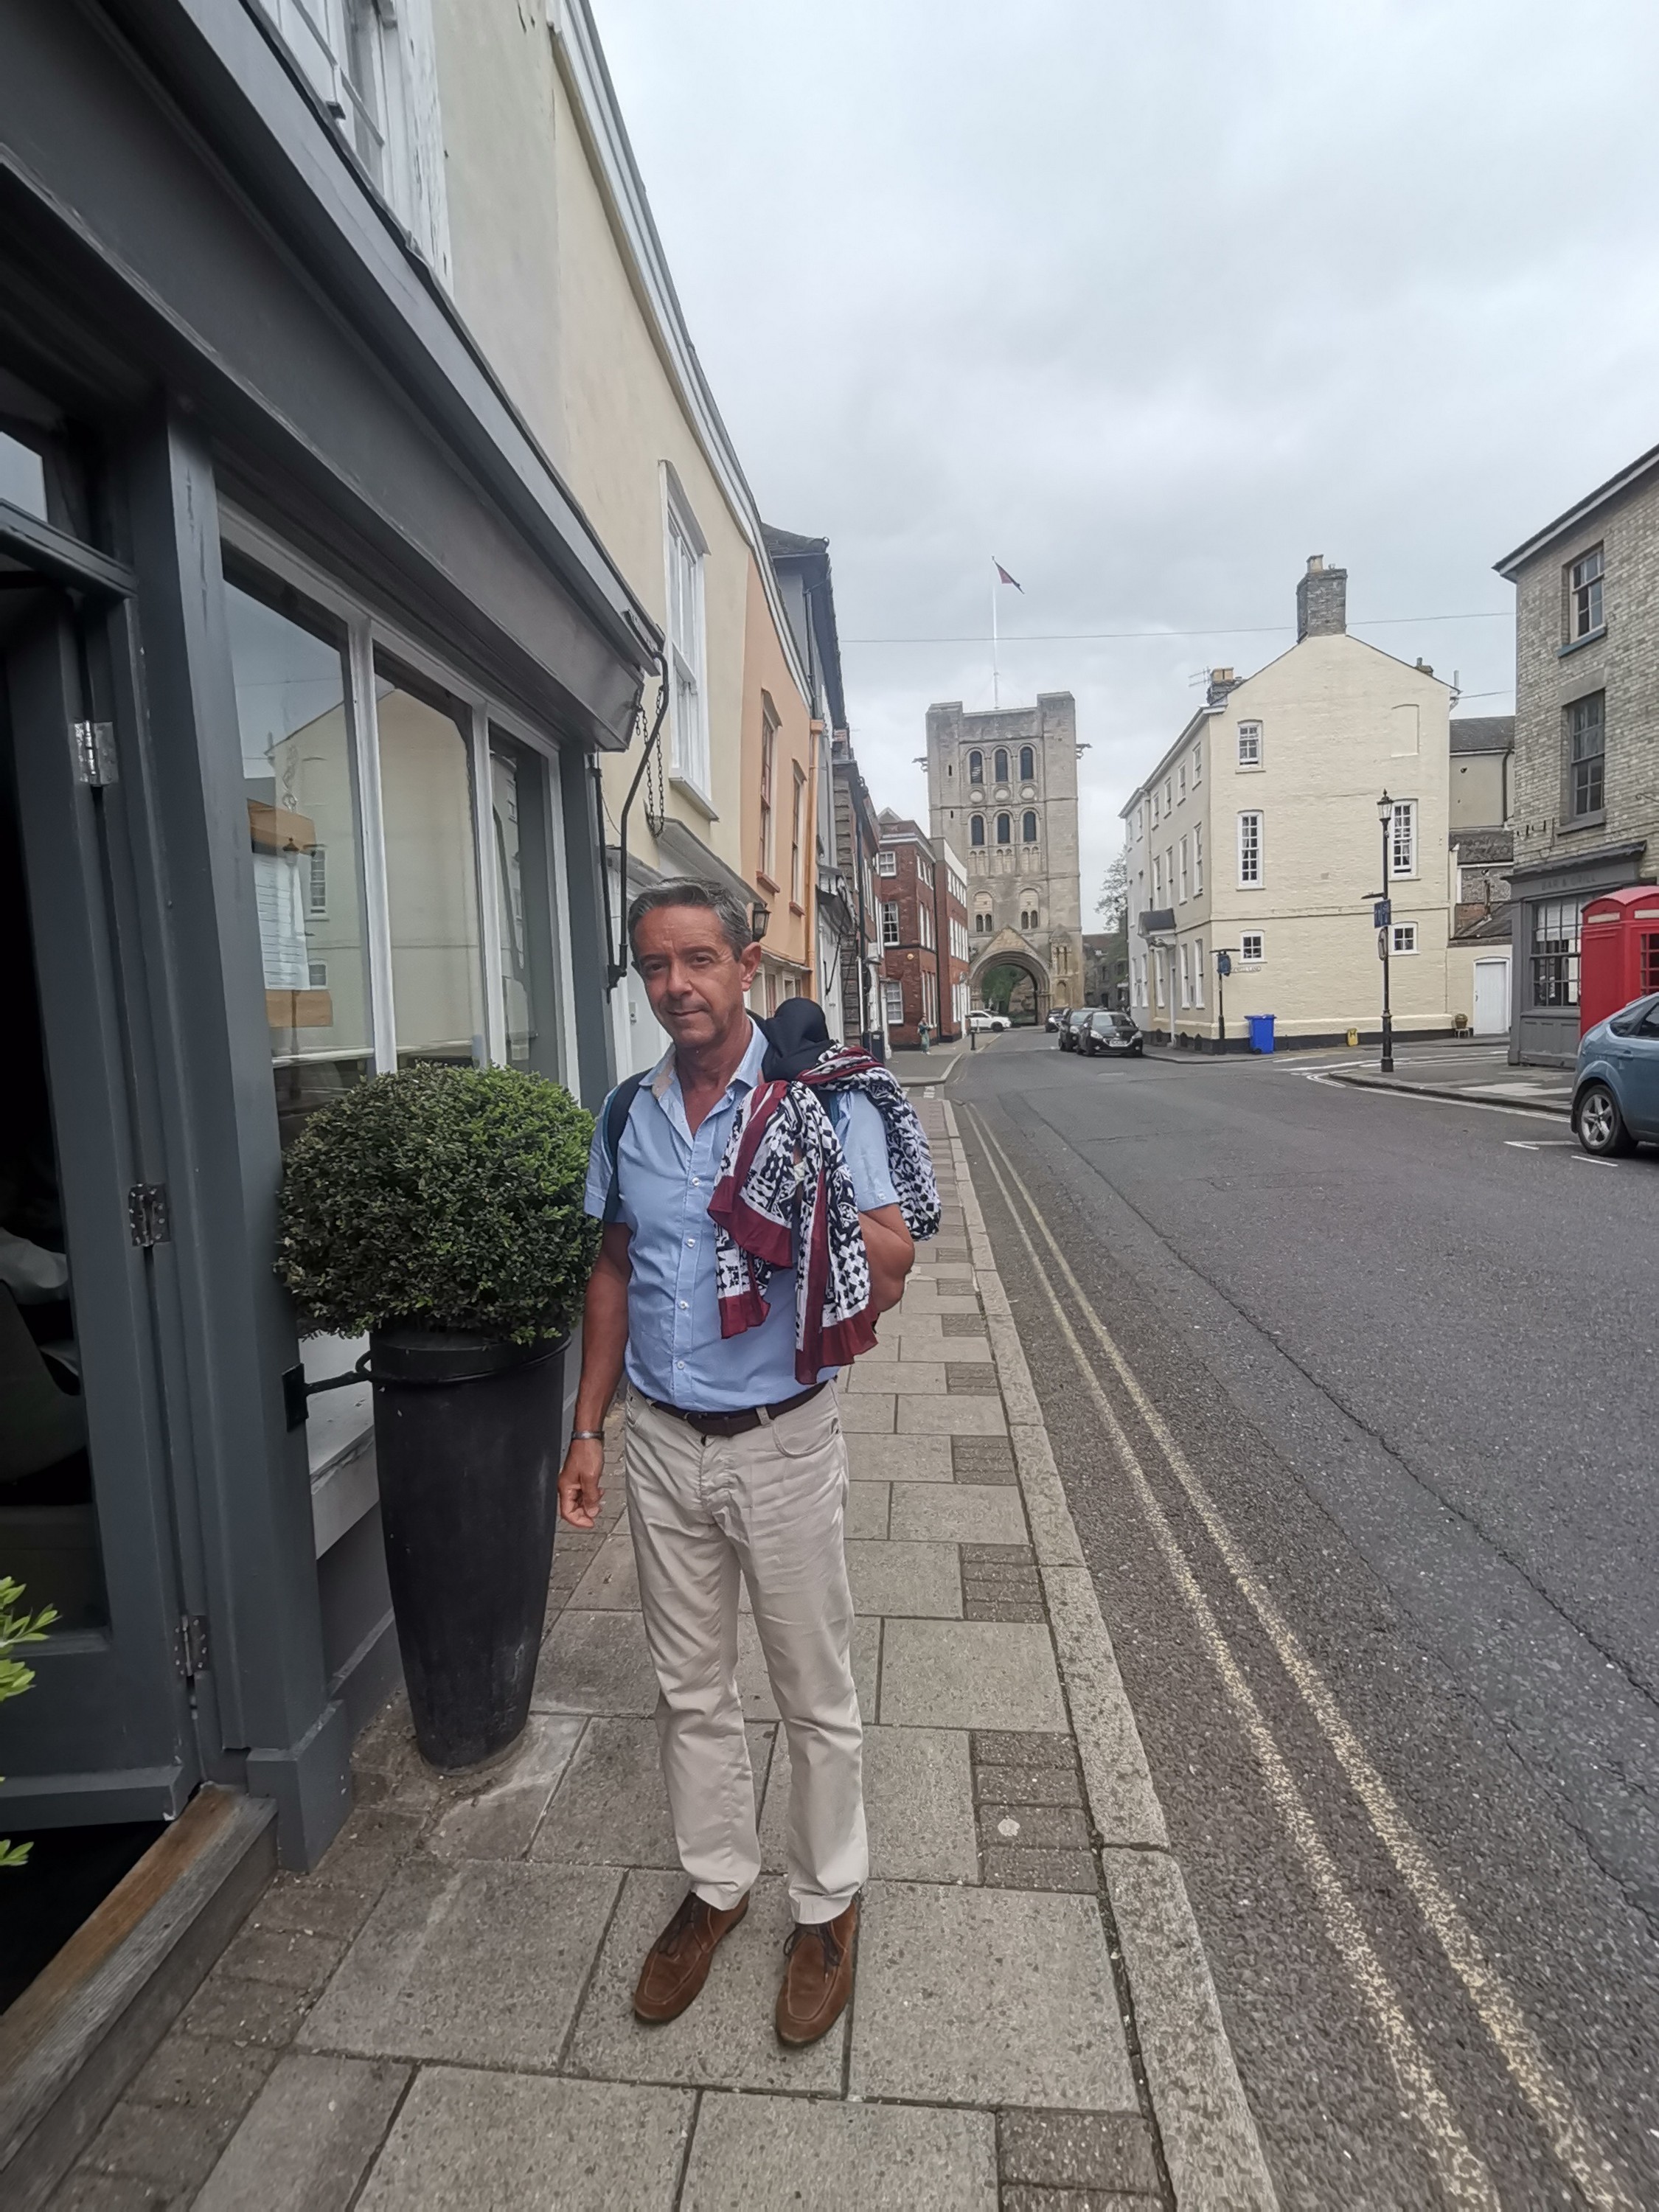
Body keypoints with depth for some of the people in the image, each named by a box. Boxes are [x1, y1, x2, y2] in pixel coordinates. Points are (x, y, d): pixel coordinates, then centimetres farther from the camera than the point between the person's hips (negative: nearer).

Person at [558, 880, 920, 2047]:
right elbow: (614, 1273, 10)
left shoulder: (822, 1100, -12)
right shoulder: (629, 1116, 2)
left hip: (783, 1440, -4)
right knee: (691, 1689, 20)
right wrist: (588, 1428, 9)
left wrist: (800, 1187, -27)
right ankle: (717, 1883, 44)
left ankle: (828, 1904, 39)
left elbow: (890, 1264, -13)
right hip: (663, 1442, 4)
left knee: (818, 1693, 14)